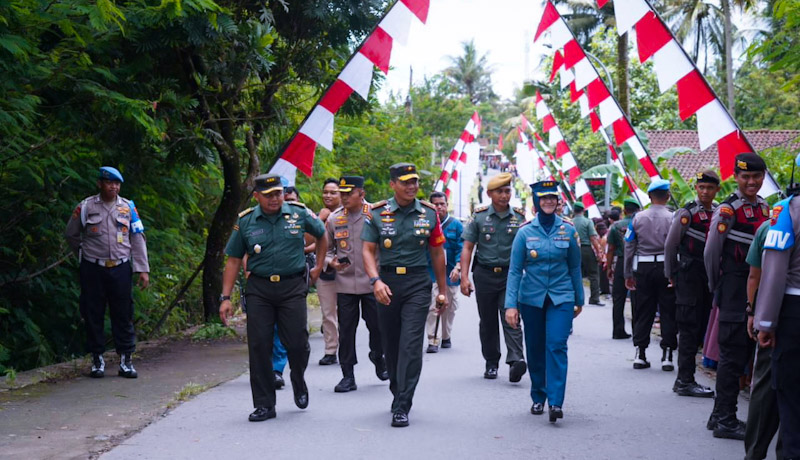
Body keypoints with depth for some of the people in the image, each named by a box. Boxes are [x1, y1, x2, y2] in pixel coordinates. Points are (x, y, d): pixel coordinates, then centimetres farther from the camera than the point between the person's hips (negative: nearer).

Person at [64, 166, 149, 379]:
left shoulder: (128, 207, 5)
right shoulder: (85, 207, 0)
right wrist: (85, 254, 13)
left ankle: (126, 360, 8)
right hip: (93, 269, -1)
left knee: (123, 315, 2)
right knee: (93, 315, 4)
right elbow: (71, 235, 12)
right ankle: (97, 360, 14)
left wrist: (143, 269, 0)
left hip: (120, 268, 1)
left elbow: (137, 239, 5)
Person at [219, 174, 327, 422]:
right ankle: (264, 404, 10)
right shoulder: (246, 221, 2)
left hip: (293, 287, -1)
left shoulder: (300, 214, 1)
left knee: (297, 343, -3)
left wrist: (318, 266, 17)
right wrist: (226, 297, 0)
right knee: (259, 346, -1)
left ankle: (298, 381, 31)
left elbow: (322, 235, 20)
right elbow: (233, 260, 5)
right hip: (259, 289, 1)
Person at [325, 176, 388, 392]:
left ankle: (378, 358, 33)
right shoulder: (334, 219, 5)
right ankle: (348, 376, 10)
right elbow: (326, 248, 15)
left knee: (377, 326, 3)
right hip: (345, 283, 2)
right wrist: (331, 262, -6)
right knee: (346, 330, 2)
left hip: (372, 282, -2)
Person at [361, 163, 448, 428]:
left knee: (411, 345, -10)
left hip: (418, 284, -1)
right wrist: (376, 281, -17)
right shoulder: (377, 213, 1)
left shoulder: (429, 214, 4)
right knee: (390, 344, 12)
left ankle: (401, 407, -10)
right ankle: (398, 392, 33)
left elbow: (437, 253, 10)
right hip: (387, 284, 1)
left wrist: (443, 291, 11)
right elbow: (368, 250, -1)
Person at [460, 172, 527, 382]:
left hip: (510, 275, -1)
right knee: (487, 321, 9)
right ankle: (491, 363, 19)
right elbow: (467, 248, 1)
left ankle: (516, 359, -22)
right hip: (484, 275, 1)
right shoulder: (479, 216, 2)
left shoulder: (520, 217, 3)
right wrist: (464, 277, -8)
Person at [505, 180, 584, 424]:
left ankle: (556, 402, -15)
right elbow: (515, 270, -1)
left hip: (561, 298, 0)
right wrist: (511, 304, -8)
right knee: (535, 349, 8)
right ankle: (538, 398, 25)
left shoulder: (568, 230, 1)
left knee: (556, 345, -14)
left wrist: (579, 300, 14)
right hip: (531, 298, 1)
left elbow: (575, 267, 10)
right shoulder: (525, 232, -2)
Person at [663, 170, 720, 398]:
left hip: (709, 275, 6)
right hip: (689, 275, -6)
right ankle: (685, 381, -4)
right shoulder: (687, 213, -8)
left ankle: (685, 378, 17)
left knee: (700, 326, 8)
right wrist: (671, 274, 2)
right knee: (690, 327, -7)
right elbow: (670, 246, -3)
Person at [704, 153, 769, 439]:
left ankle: (721, 415, 23)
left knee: (740, 354, 13)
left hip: (756, 294, 8)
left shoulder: (764, 208, 11)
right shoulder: (727, 210, -13)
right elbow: (711, 252, -9)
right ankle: (725, 421, 2)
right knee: (733, 355, -5)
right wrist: (716, 285, 1)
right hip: (735, 295, -8)